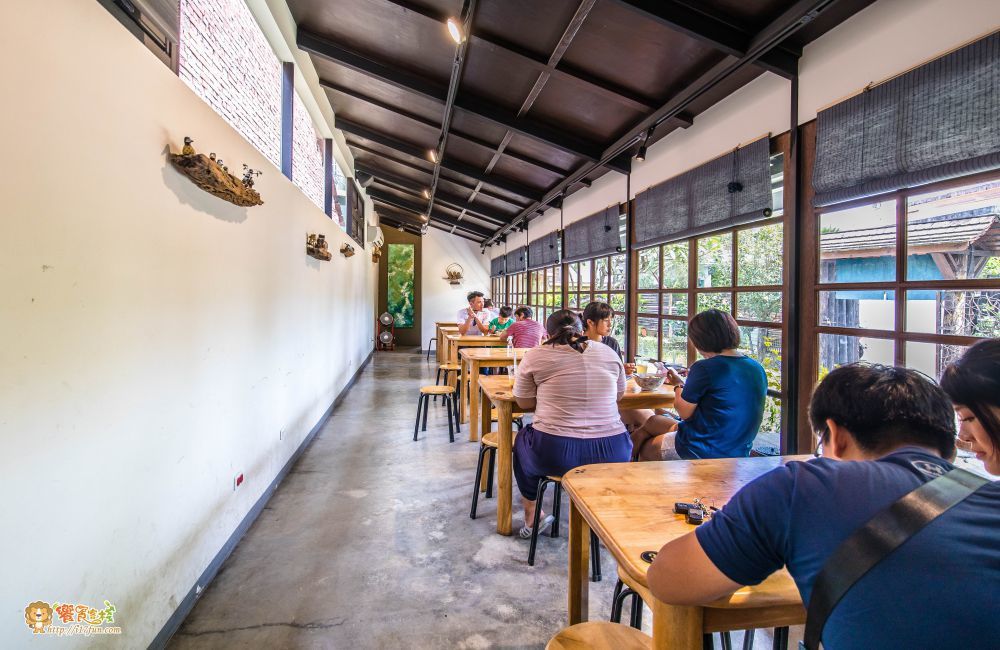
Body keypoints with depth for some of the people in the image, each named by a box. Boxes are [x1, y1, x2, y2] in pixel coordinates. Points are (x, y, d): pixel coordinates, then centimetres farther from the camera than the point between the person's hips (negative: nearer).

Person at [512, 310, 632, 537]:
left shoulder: (536, 356, -2)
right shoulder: (609, 353, 6)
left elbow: (523, 402, 7)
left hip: (554, 455, -2)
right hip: (610, 456, 2)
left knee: (523, 440, 31)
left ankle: (531, 515, 38)